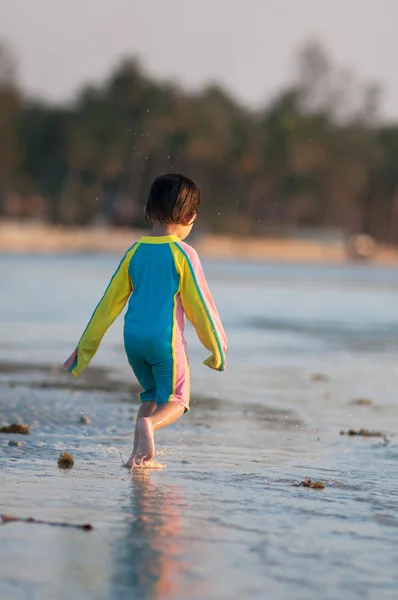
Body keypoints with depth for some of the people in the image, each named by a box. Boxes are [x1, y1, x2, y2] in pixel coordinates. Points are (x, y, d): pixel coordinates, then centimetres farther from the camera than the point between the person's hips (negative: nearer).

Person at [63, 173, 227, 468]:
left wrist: (85, 348, 15)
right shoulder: (183, 254, -9)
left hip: (133, 338, 5)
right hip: (166, 339, -5)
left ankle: (138, 454, 11)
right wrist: (217, 348, 5)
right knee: (175, 400, 6)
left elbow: (109, 304, 9)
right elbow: (199, 305, -7)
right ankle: (149, 423, -25)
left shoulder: (136, 252, 5)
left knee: (151, 395, 23)